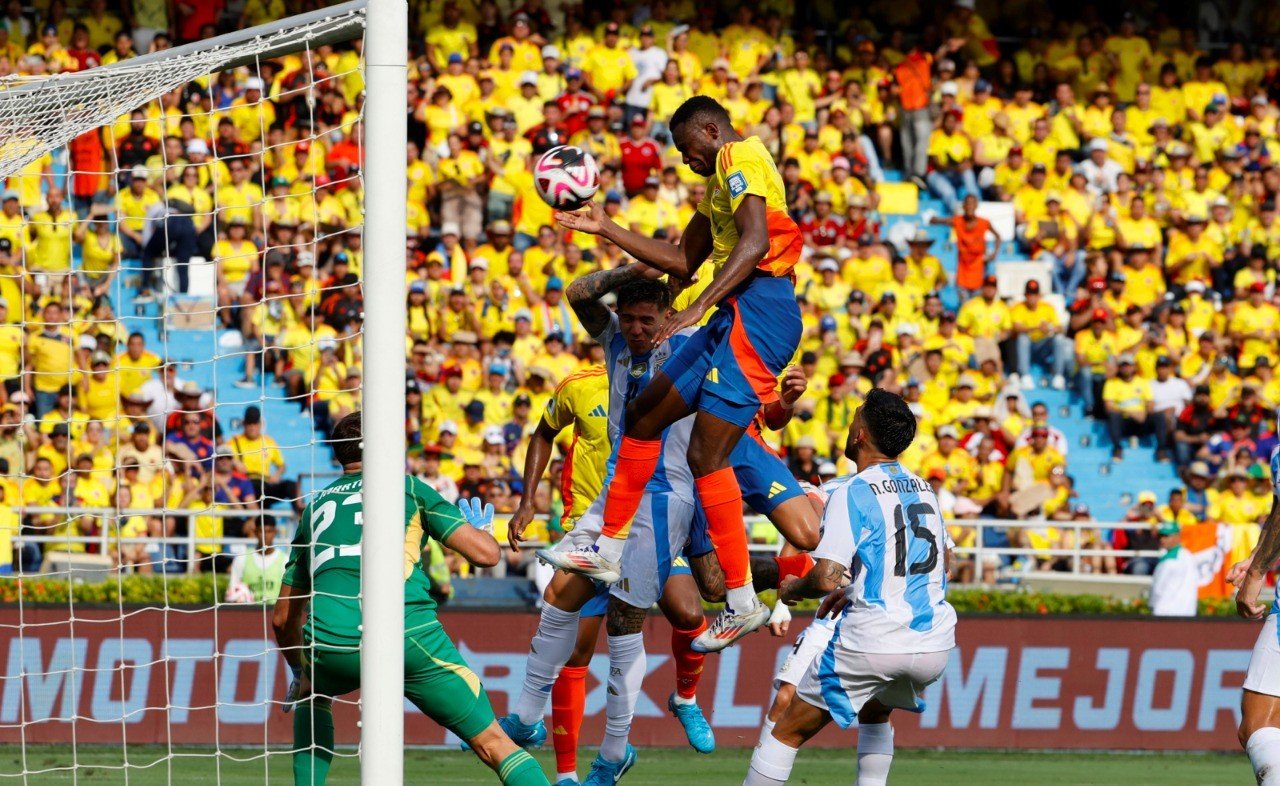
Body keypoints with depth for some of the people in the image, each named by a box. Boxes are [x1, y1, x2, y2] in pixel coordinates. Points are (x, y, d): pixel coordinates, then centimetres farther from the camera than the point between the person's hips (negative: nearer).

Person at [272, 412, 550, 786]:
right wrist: (482, 530, 31)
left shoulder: (315, 507, 26)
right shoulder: (409, 488, 15)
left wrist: (299, 676, 49)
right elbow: (486, 553, 7)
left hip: (328, 643, 3)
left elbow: (282, 618, 32)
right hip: (409, 636, -3)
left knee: (312, 696, 38)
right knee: (493, 744, 3)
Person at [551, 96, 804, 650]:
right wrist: (607, 230, 30)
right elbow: (683, 262, 33)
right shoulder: (718, 182, 26)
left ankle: (742, 600, -15)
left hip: (758, 309, -11)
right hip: (734, 317, 11)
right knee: (644, 416, 17)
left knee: (706, 455, -15)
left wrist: (699, 308, -26)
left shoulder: (739, 158, -6)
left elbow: (754, 244, -20)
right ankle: (608, 550, 25)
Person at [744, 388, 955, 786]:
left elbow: (826, 578, -18)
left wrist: (792, 587, 5)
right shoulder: (923, 489, 13)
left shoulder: (851, 492, -9)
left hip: (873, 642, -7)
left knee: (788, 731, 4)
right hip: (935, 645, 7)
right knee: (874, 714, 34)